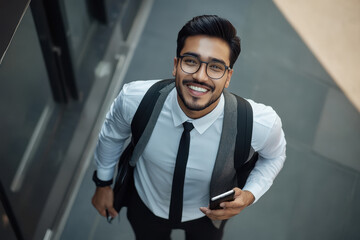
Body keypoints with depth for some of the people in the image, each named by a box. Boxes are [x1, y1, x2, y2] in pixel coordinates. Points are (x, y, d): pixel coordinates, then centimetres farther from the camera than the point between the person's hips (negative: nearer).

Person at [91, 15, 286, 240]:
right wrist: (104, 183, 5)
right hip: (146, 205, 0)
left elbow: (274, 155, -10)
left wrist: (250, 195, -26)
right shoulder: (134, 99, -34)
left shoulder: (261, 123, -36)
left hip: (208, 213, 0)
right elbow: (112, 133, -9)